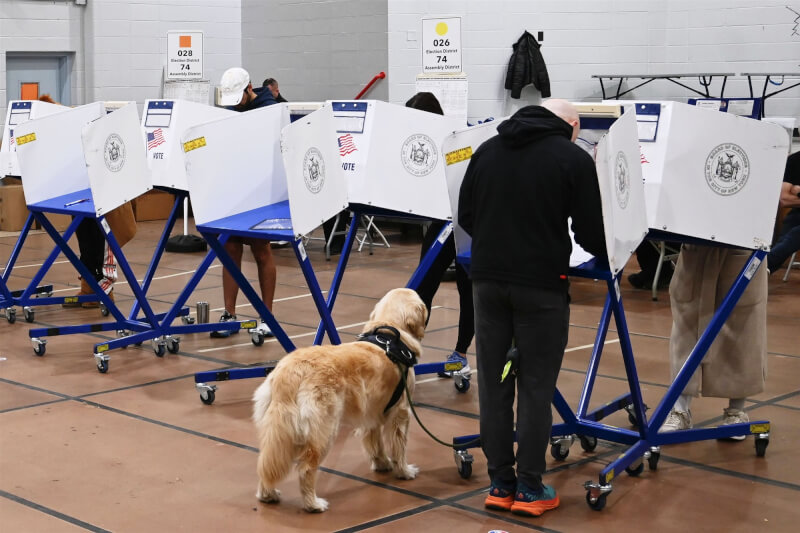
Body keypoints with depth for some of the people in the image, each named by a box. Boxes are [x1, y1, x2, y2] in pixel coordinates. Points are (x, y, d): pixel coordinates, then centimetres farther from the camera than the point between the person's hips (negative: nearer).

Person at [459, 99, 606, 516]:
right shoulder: (574, 158, -3)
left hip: (488, 278, 4)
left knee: (493, 384, 9)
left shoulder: (487, 150, 10)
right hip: (541, 283, -4)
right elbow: (590, 232, -5)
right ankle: (529, 489, 8)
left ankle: (500, 485, 15)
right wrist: (612, 259, 15)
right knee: (535, 388, 3)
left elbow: (465, 216, 14)